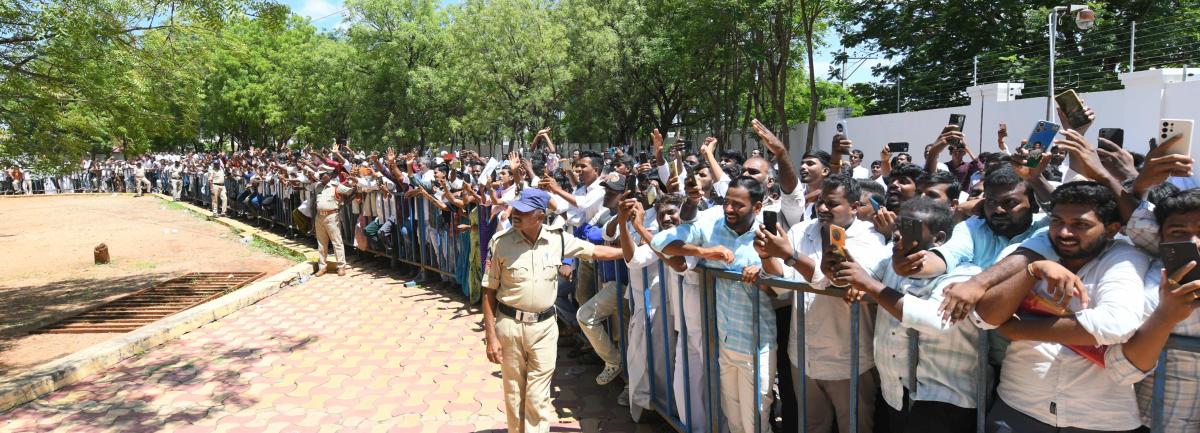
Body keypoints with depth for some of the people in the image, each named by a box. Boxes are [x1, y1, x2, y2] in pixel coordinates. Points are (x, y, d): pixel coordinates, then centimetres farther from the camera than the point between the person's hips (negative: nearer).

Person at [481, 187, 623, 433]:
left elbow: (595, 251, 5)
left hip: (544, 325, 1)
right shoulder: (500, 241, -11)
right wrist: (491, 336, -8)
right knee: (514, 393, 14)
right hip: (509, 324, 0)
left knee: (538, 397, 6)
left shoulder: (557, 238, -7)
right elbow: (489, 292, -6)